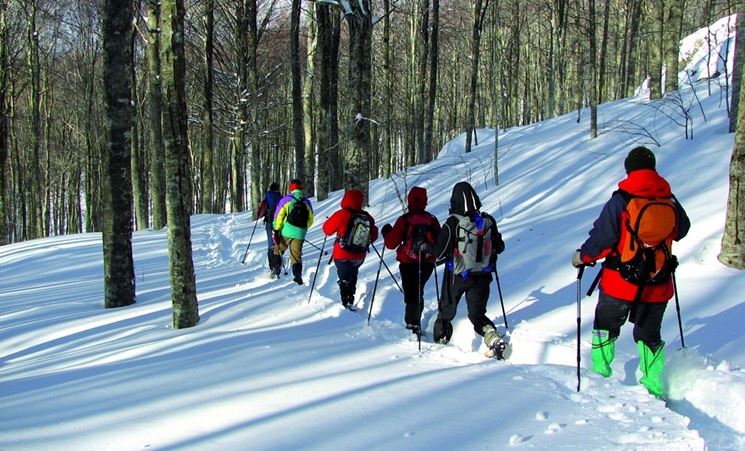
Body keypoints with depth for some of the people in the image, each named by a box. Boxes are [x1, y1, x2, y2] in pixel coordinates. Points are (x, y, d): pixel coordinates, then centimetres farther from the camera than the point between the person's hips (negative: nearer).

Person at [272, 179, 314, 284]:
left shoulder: (286, 200, -1)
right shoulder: (307, 202, 9)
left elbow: (278, 216, -6)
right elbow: (310, 220, 15)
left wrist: (276, 231, -3)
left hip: (285, 232, -2)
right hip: (300, 234, 2)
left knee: (278, 250, 19)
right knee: (296, 255, 4)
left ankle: (276, 269, 9)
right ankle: (297, 275, -12)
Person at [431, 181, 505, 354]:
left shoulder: (452, 224, -19)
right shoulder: (488, 221, -7)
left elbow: (441, 254, -16)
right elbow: (499, 248, 5)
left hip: (456, 276, -3)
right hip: (482, 277, 3)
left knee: (446, 311, 18)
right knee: (477, 314, 14)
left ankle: (440, 343, 27)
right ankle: (494, 339, -11)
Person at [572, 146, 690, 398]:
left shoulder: (620, 201, -14)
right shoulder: (670, 201, -3)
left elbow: (602, 238, -15)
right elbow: (681, 230, 15)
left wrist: (583, 257, 1)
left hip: (620, 283, -3)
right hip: (657, 286, 3)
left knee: (606, 327, 17)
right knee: (649, 334, 17)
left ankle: (600, 375, 17)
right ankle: (654, 387, 17)